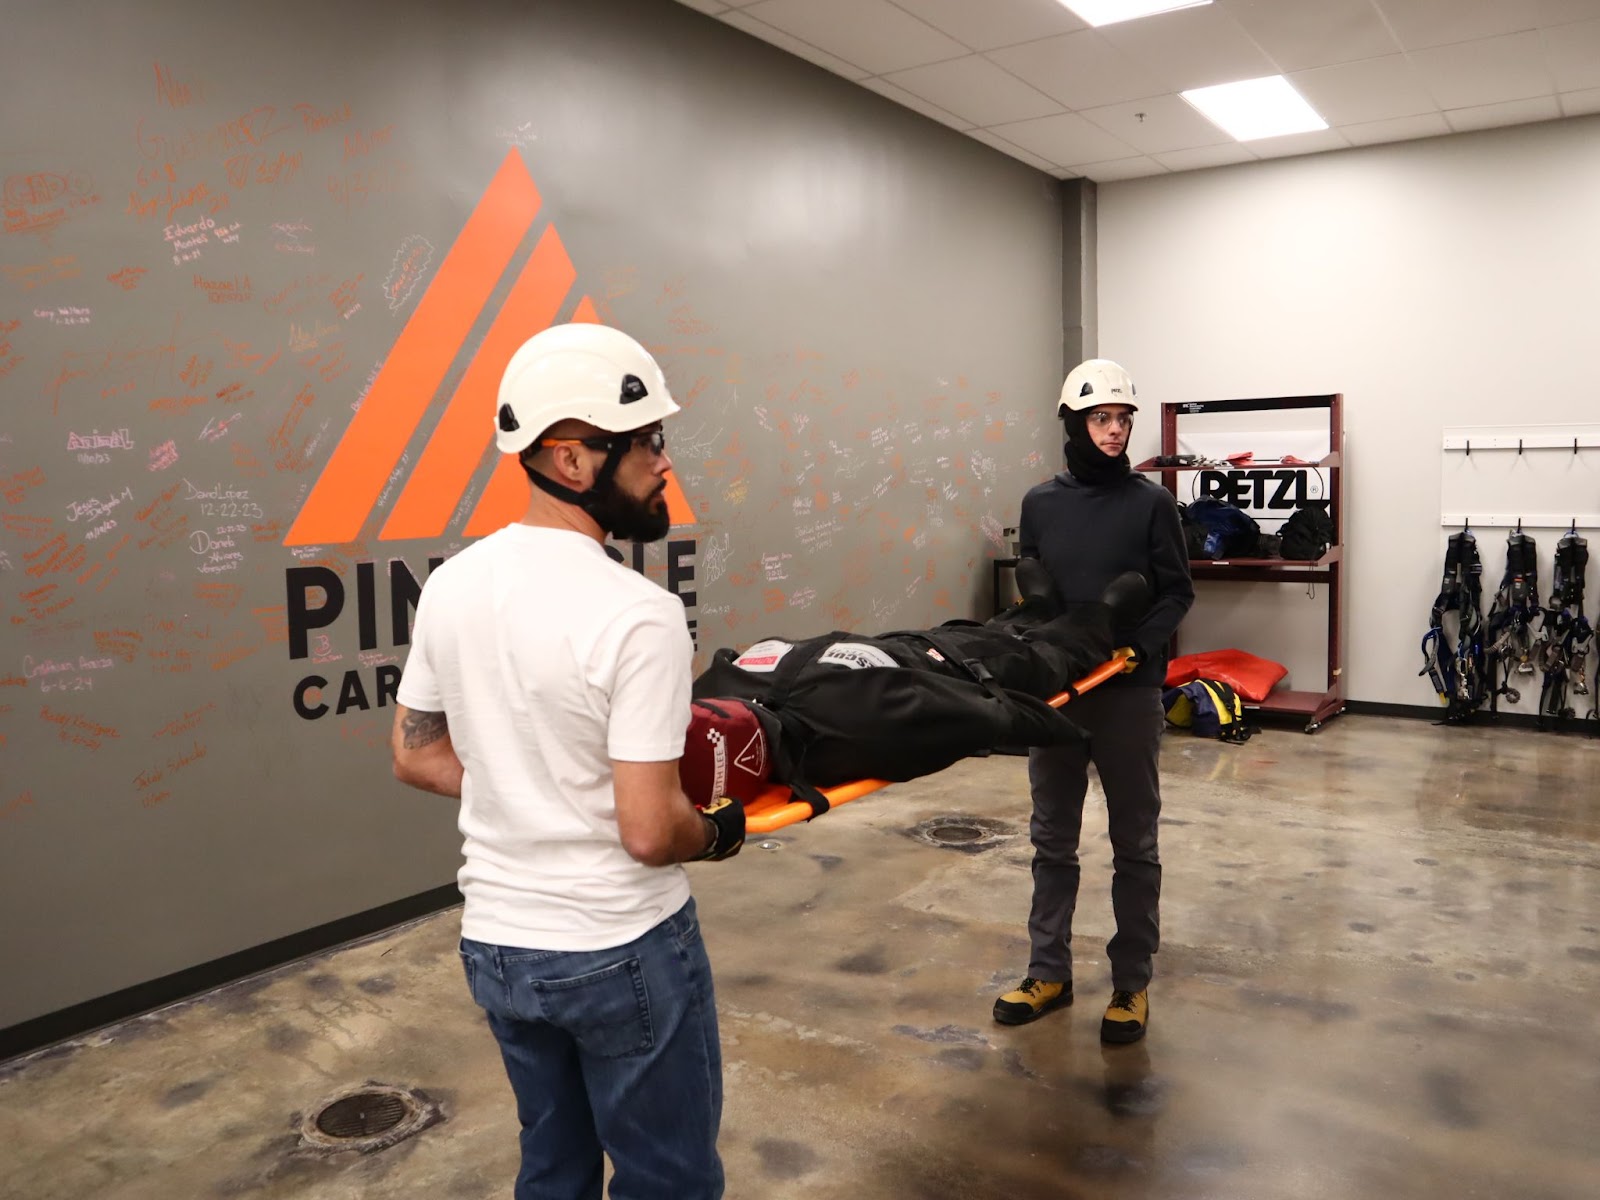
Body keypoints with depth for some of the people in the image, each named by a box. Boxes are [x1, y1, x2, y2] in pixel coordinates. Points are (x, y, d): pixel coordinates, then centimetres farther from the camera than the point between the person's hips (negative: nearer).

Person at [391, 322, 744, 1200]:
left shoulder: (450, 585, -3)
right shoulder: (638, 614, -24)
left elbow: (416, 758, 8)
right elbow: (650, 833, -23)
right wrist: (718, 832, -3)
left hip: (494, 944, 7)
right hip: (623, 951, -6)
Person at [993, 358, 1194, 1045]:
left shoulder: (1151, 502, -2)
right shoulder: (1040, 503, 7)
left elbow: (1177, 593, 0)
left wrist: (1139, 641, -17)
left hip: (1129, 691, -3)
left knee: (1134, 842, 7)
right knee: (1052, 838, 12)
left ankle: (1132, 983, 20)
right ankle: (1048, 972, 25)